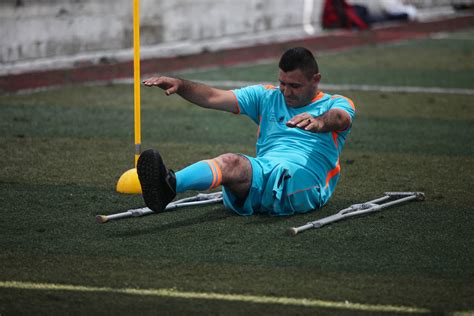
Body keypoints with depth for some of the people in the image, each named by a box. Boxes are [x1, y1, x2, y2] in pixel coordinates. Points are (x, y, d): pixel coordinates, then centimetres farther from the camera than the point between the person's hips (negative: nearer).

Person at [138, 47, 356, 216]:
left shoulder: (336, 104, 12)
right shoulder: (266, 97, 25)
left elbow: (340, 118, -15)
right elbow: (213, 98, 16)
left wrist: (319, 122, -40)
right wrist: (179, 85, -3)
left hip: (304, 183, -5)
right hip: (262, 172, 5)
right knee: (230, 162, -32)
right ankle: (169, 185, -65)